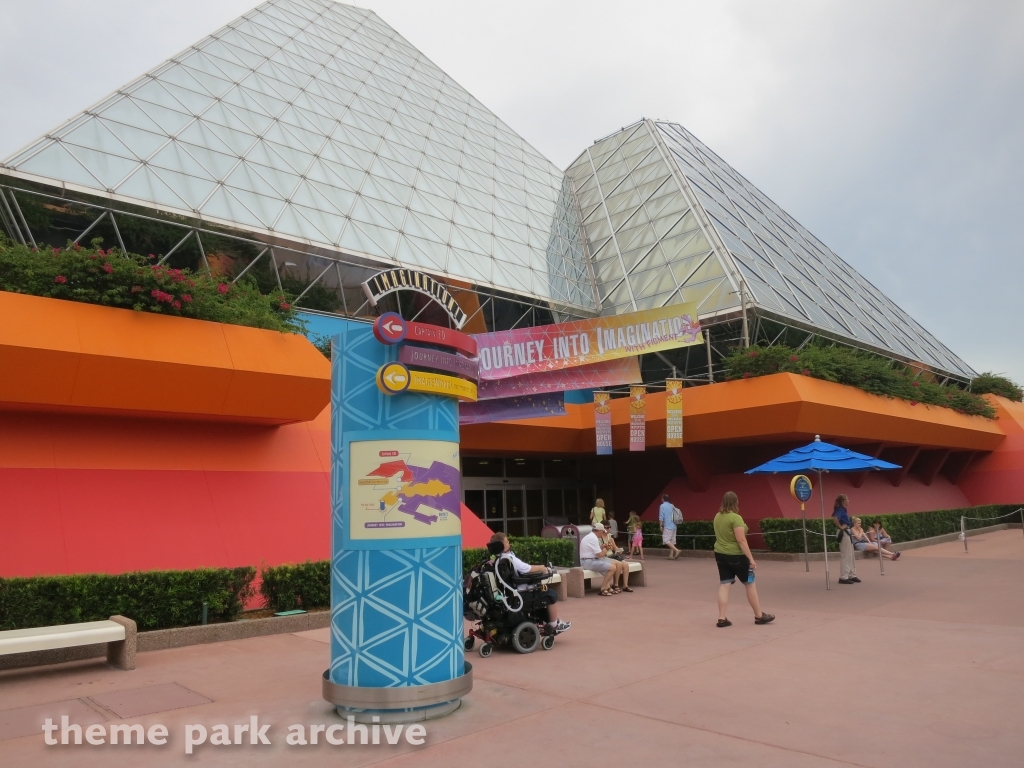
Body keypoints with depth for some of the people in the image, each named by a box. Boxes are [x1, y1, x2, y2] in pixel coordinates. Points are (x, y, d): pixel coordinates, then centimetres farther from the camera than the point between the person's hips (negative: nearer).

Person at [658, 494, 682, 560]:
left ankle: (676, 550, -20)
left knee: (666, 540, -6)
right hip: (674, 526, 7)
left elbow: (661, 517, -10)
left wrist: (661, 526, -4)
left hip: (667, 526, -7)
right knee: (672, 541, 9)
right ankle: (671, 555, 6)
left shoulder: (662, 506, -5)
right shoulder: (672, 506, 14)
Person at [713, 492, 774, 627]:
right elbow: (741, 540, -22)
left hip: (720, 555, 7)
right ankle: (759, 616, 20)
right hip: (736, 556, -7)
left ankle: (722, 618, 3)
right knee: (750, 584, 9)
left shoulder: (717, 517, 5)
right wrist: (751, 559, -19)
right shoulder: (736, 518, -19)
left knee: (724, 585, 6)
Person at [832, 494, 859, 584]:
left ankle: (852, 575, 24)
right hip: (844, 534, -10)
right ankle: (843, 577, -2)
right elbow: (835, 517, -37)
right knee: (845, 556, -6)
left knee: (851, 555, 16)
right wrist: (840, 527, -25)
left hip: (847, 533, 10)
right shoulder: (840, 510, -16)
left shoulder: (844, 510, 12)